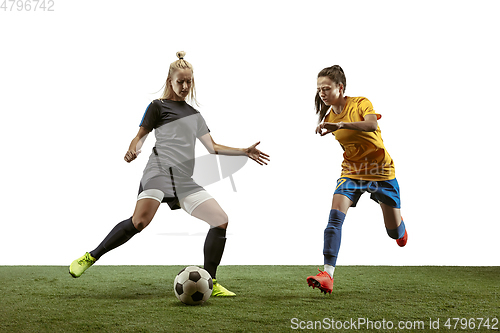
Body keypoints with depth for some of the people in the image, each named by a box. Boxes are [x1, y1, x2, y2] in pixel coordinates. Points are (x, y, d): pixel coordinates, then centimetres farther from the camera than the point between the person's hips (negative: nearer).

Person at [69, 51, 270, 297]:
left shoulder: (194, 114, 26)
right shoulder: (158, 106, 10)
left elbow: (213, 148, 26)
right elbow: (141, 136, 5)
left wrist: (245, 152, 18)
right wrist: (132, 150, -18)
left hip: (185, 182, 6)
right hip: (160, 171, -6)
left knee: (221, 220, -5)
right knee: (140, 221, -29)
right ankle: (91, 257, -14)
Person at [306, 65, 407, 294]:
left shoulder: (361, 104, -16)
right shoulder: (329, 116, 1)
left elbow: (371, 125, -39)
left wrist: (341, 124, -49)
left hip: (381, 172, -3)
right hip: (352, 172, 3)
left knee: (395, 232, 6)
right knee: (335, 218, -22)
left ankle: (399, 227, 46)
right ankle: (327, 275, -26)